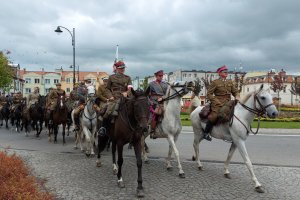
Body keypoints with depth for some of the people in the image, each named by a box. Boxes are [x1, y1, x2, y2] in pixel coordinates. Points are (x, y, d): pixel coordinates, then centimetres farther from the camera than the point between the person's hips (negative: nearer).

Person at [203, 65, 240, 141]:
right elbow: (209, 94, -2)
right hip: (218, 103, -6)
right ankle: (206, 133, -8)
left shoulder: (230, 82, 18)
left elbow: (235, 91, 19)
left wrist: (237, 97, -5)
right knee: (213, 116, -28)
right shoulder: (215, 82, 1)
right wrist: (216, 102, -13)